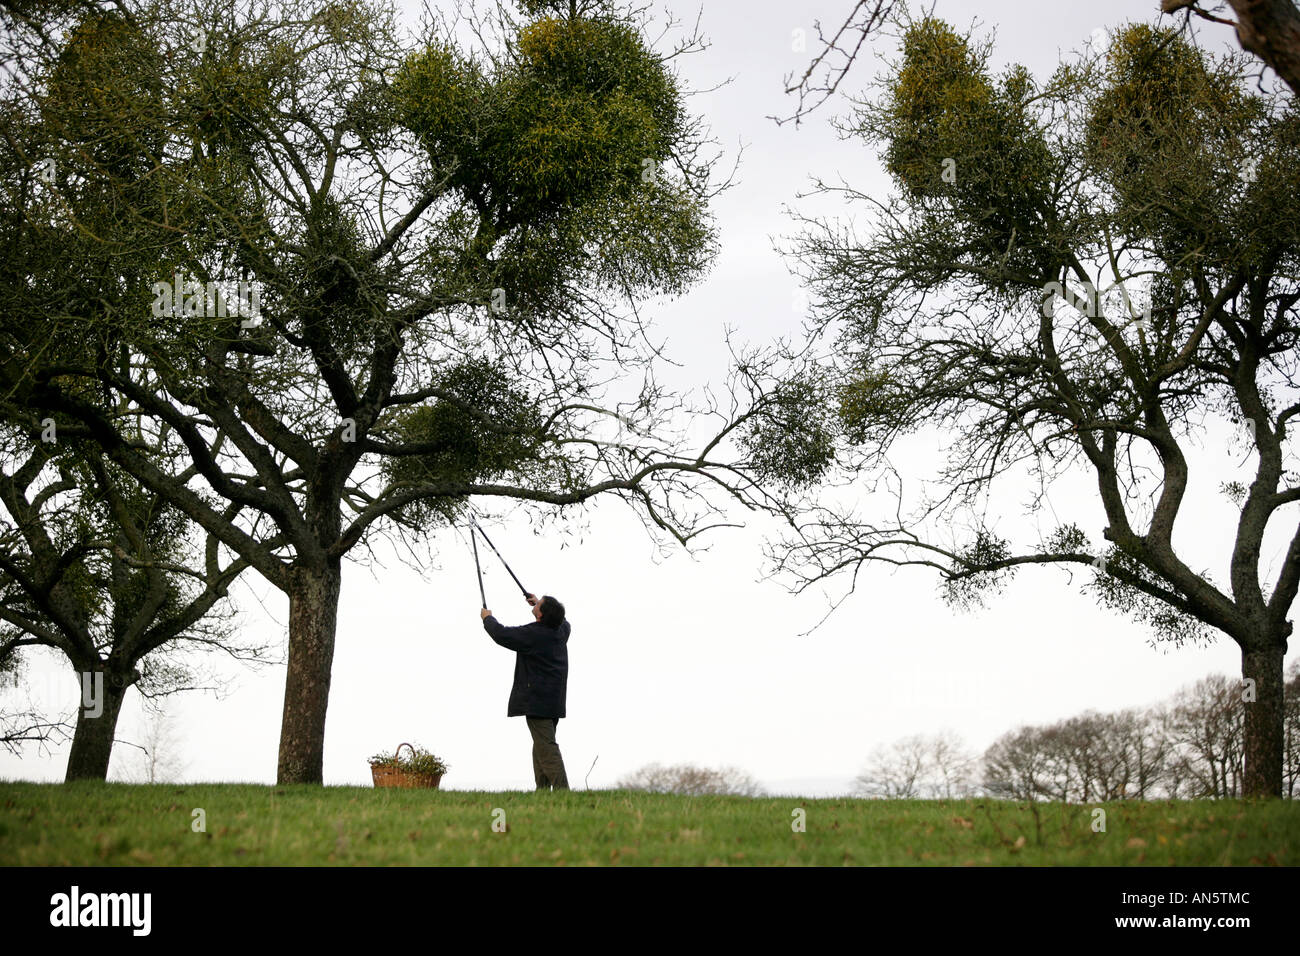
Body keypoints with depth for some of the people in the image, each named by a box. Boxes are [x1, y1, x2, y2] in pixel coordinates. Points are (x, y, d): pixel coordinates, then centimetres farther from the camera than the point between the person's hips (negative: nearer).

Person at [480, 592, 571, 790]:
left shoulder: (532, 634, -16)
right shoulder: (562, 630, 7)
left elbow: (501, 634, -8)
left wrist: (488, 618, 12)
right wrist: (539, 603, 40)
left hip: (537, 701, -9)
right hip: (555, 700, 9)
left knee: (546, 747, -11)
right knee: (542, 746, 15)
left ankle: (562, 790, -18)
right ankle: (542, 790, 15)